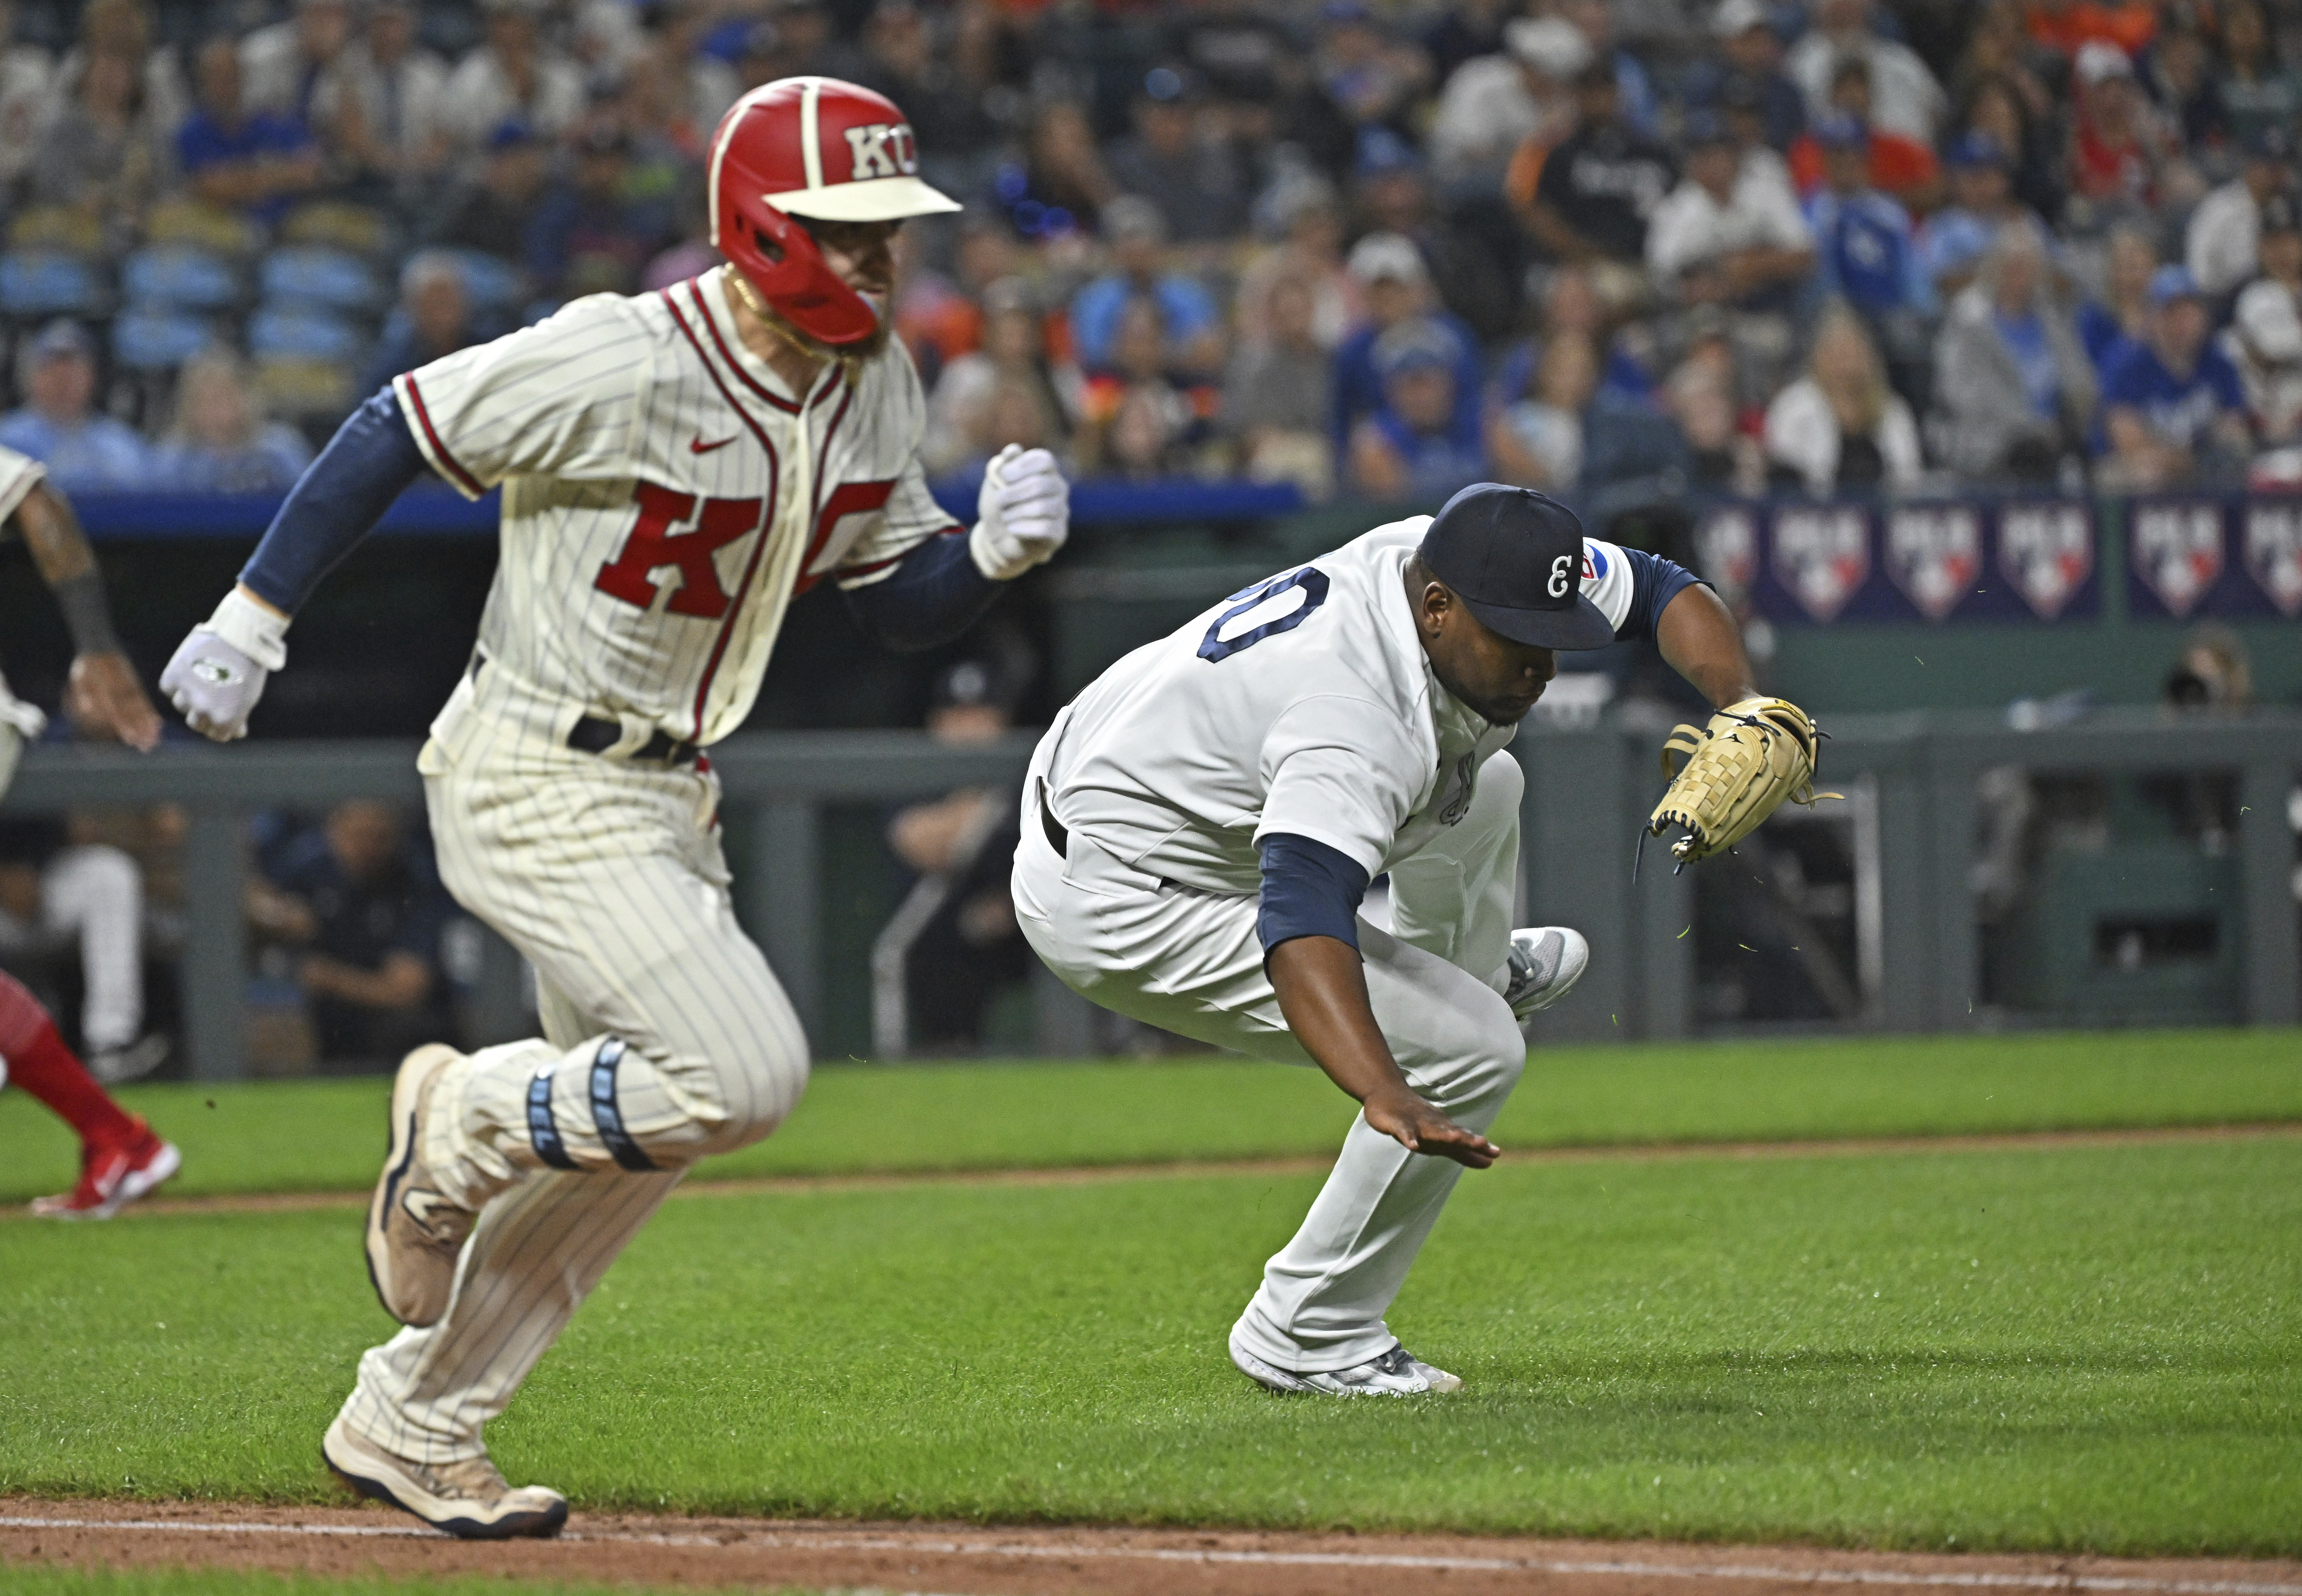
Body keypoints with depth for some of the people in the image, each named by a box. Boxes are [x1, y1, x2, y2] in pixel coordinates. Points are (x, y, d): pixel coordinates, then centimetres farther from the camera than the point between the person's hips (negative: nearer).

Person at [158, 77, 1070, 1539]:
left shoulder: (875, 383, 0)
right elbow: (398, 434, -15)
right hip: (535, 787, -9)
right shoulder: (622, 364, -23)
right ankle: (465, 1124, 6)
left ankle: (409, 1429, 25)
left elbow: (901, 604, 7)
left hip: (664, 797, 9)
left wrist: (998, 550, -15)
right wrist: (254, 620, -13)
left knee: (633, 1136, 13)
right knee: (742, 1074, -19)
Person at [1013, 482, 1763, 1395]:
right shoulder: (1362, 722, -37)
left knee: (1481, 786, 24)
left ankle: (1468, 971, 54)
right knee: (1474, 1049, -14)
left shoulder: (1458, 565, -9)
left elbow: (1663, 591, 4)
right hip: (1113, 905, -10)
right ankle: (1307, 1338, -3)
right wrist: (1387, 1097, -65)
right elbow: (1301, 917, -51)